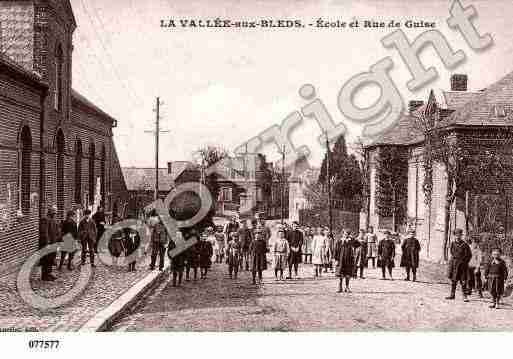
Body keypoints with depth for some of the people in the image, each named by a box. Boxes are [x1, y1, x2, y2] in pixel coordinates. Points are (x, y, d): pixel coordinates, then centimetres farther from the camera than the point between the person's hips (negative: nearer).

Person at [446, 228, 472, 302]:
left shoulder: (465, 245, -7)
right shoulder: (453, 244, 7)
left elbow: (469, 255, -4)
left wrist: (463, 262, -8)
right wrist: (452, 262, 12)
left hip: (462, 265, -4)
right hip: (453, 264, 5)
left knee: (463, 280, -3)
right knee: (453, 280, 10)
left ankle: (465, 296, 3)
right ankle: (452, 295, 18)